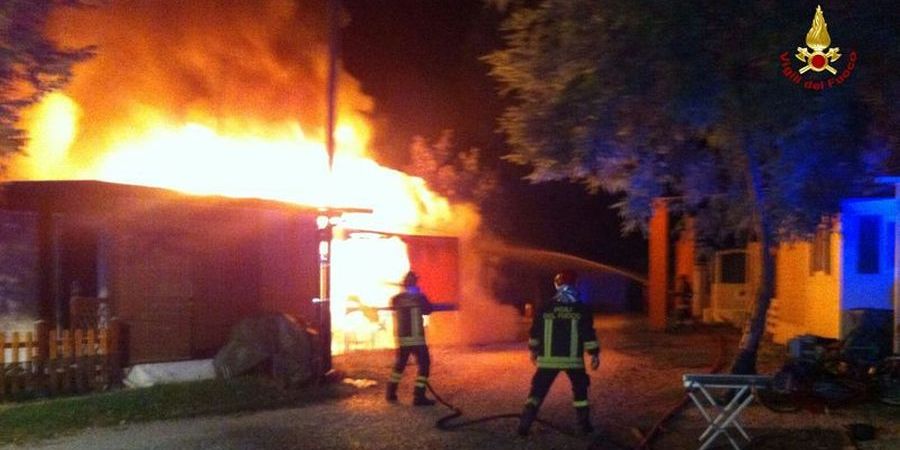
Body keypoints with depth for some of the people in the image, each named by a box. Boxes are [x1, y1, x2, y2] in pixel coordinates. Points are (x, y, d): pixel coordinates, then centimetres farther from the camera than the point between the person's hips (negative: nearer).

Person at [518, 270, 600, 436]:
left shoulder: (544, 309, 1)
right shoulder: (582, 310, -3)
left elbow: (535, 332, 8)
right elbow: (589, 334, -5)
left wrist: (533, 351, 23)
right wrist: (594, 354, 3)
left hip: (548, 359, 1)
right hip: (573, 359, 0)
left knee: (538, 390, 7)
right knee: (580, 390, 20)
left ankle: (524, 425, -1)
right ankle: (584, 424, 19)